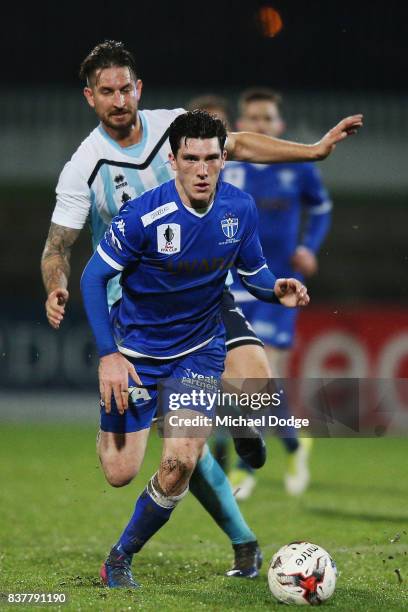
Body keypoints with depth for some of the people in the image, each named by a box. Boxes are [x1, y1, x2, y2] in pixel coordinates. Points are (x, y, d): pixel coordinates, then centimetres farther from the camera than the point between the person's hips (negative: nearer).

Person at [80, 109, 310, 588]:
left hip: (199, 349, 2)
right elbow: (93, 276, -14)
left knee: (180, 465, -14)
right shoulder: (144, 215, -22)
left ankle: (121, 557, 8)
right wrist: (107, 355, -20)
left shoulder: (240, 208, -9)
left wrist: (278, 290, -18)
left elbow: (252, 271, 6)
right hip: (134, 349, -2)